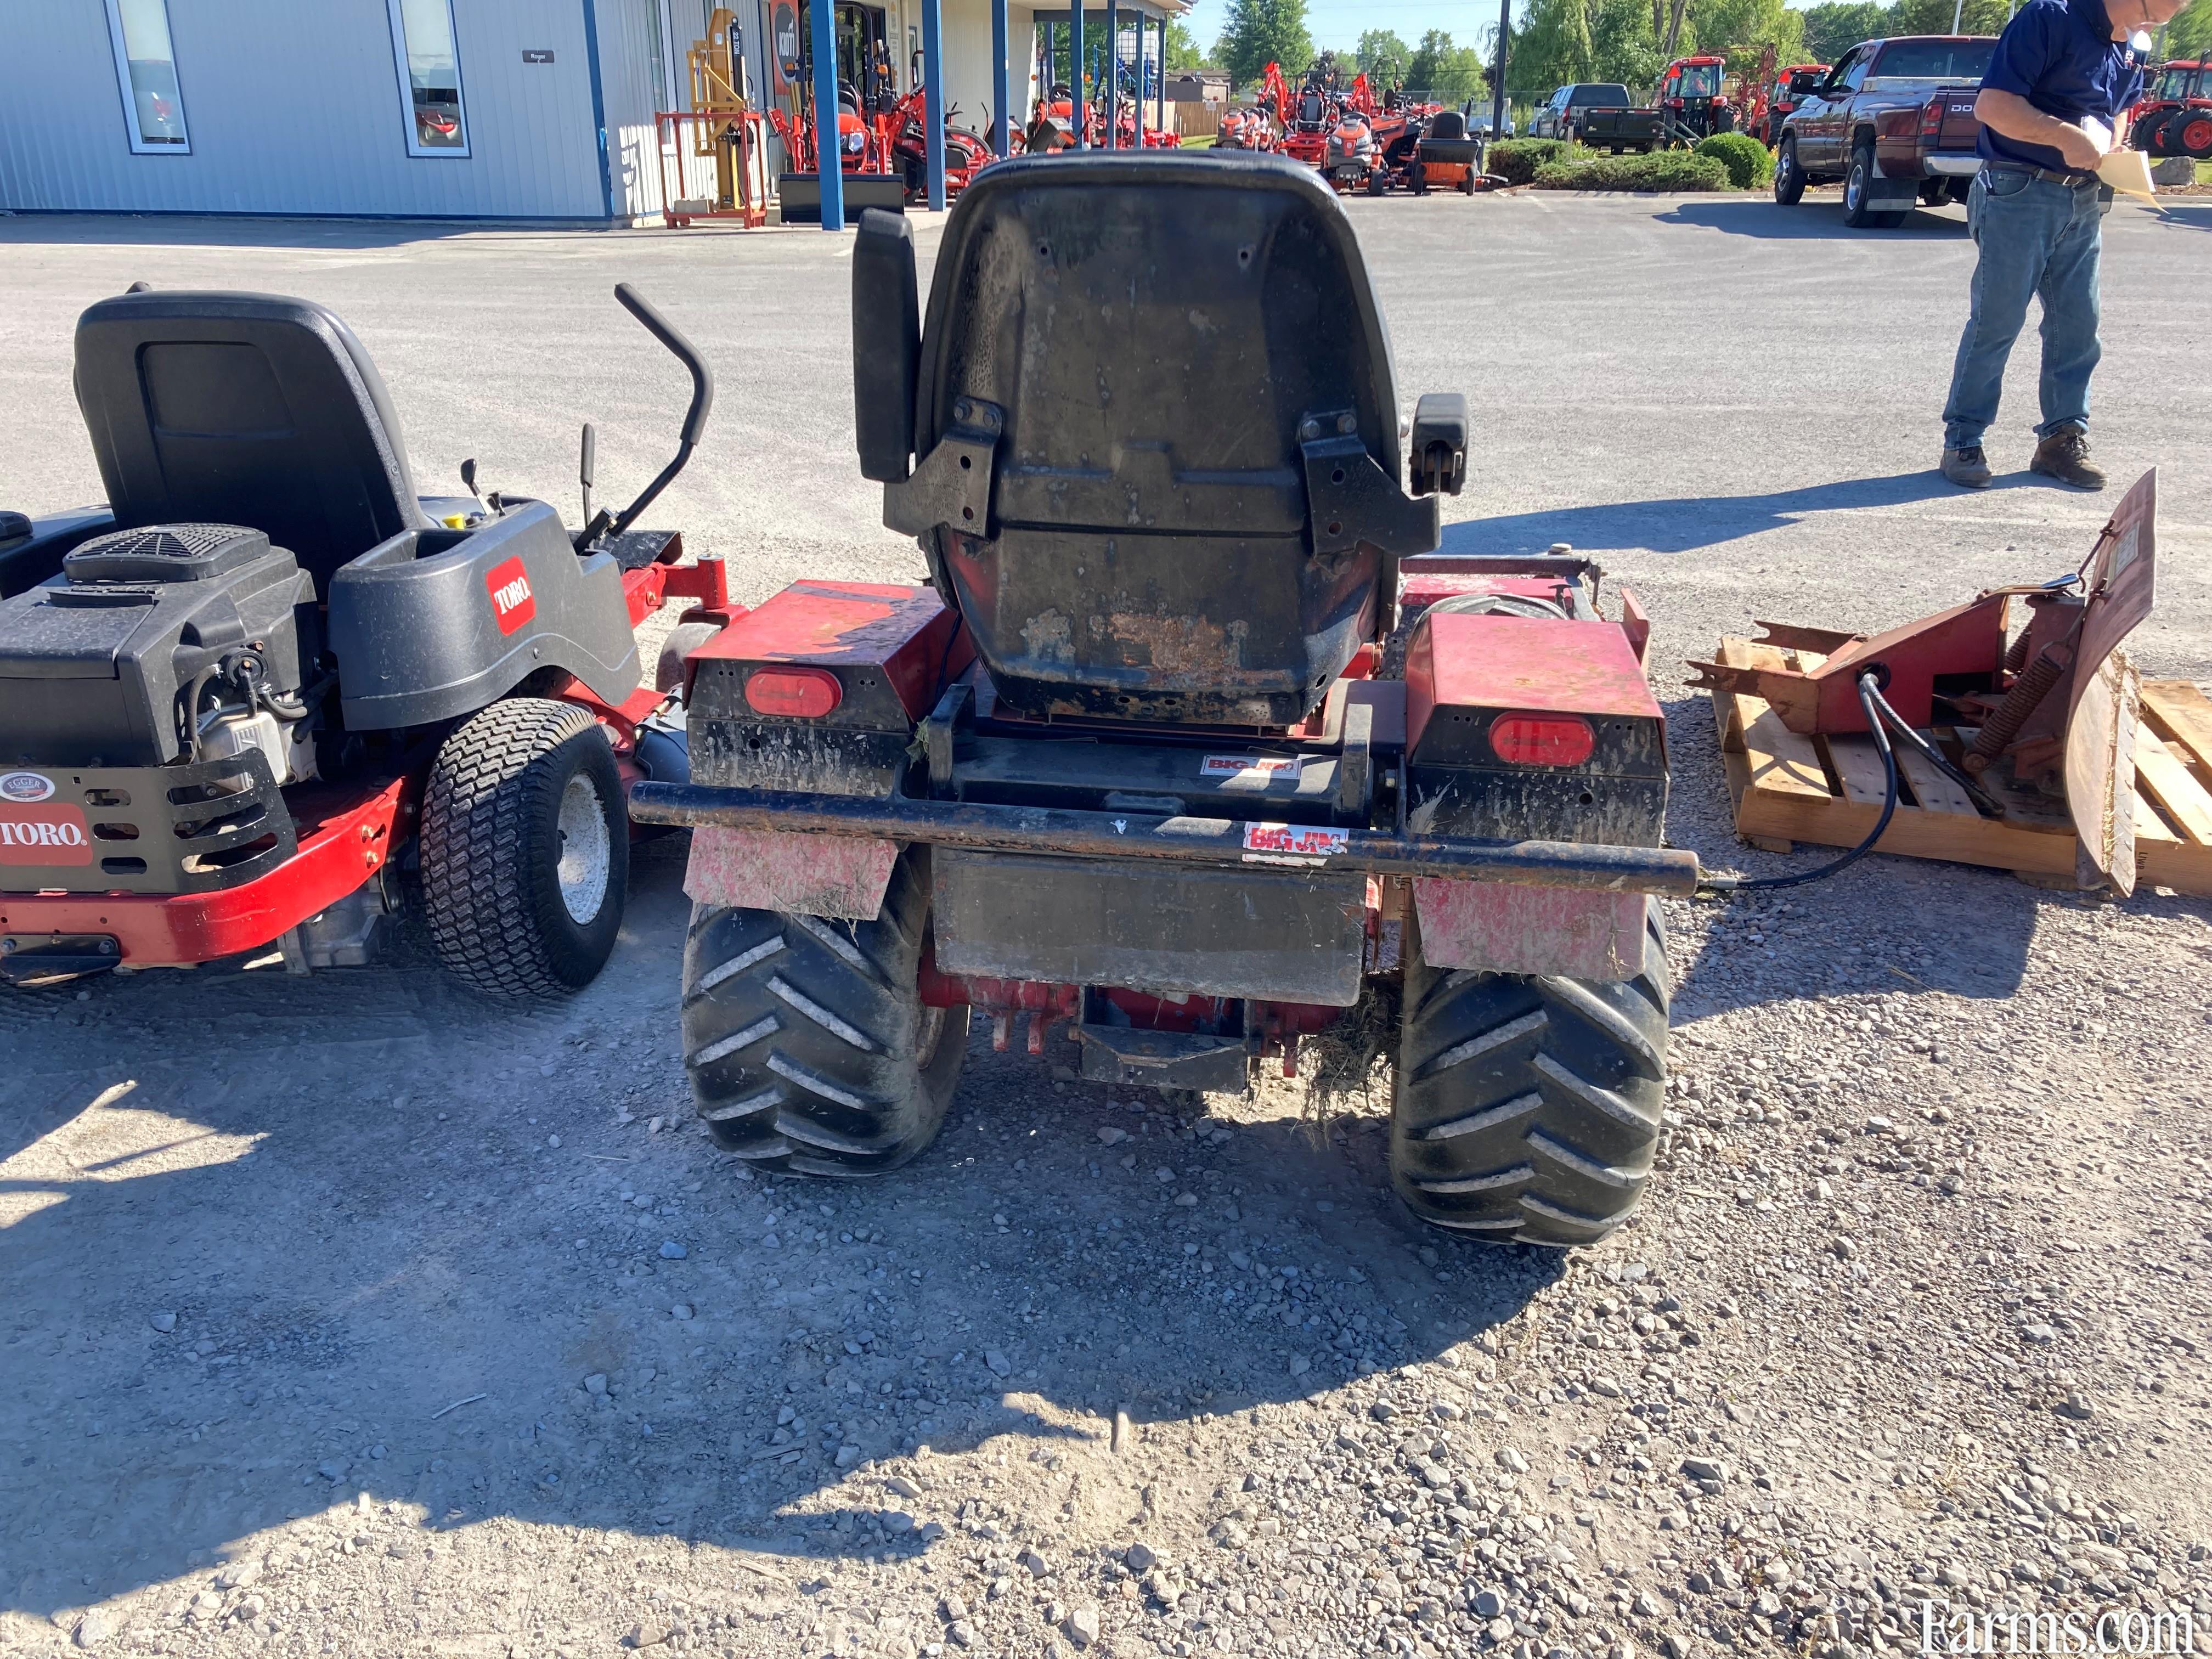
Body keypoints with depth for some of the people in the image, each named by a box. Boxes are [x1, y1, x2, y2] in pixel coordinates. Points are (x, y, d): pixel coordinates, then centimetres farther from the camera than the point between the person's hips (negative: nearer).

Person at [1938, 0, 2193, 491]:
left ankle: (2064, 438, 15)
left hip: (2084, 201, 7)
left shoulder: (2134, 45, 11)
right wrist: (2065, 136, -24)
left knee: (2078, 323, 7)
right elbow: (1991, 104, -18)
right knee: (1995, 321, -4)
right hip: (2020, 193, -7)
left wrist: (2108, 147, 6)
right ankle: (1963, 441, 5)